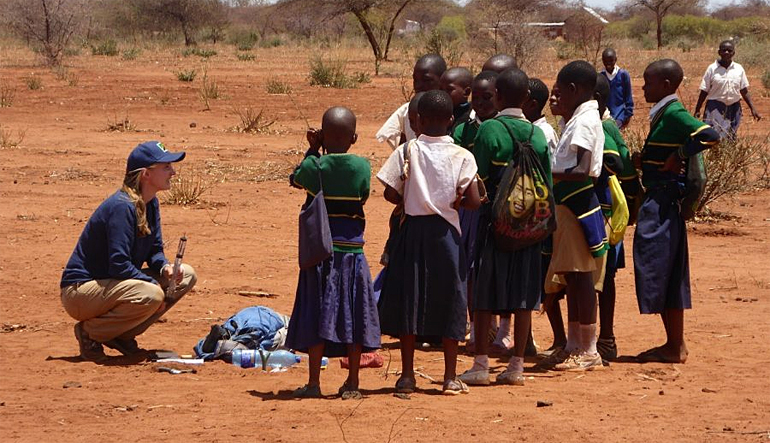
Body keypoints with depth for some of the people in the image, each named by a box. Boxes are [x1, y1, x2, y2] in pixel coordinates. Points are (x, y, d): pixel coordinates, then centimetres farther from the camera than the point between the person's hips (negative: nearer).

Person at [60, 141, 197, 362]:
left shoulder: (151, 203, 6)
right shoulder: (122, 206, -22)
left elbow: (155, 251, 12)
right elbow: (119, 264, -27)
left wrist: (165, 268, -9)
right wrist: (155, 285, -23)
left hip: (110, 285, 10)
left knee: (187, 275, 3)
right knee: (150, 295, -35)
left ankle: (123, 335, 4)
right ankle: (89, 332, -11)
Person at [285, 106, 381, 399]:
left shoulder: (314, 166, -8)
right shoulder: (362, 166, -6)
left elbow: (294, 179, 12)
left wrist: (313, 149, 17)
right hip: (352, 248, 1)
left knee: (317, 315, 4)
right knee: (352, 315, 8)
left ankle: (314, 383, 3)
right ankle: (352, 383, 11)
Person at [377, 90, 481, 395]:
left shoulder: (407, 151, -5)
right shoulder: (462, 156, -6)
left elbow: (390, 193, -7)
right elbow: (473, 201, -9)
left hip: (413, 230, 0)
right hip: (446, 232, 0)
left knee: (408, 301, 8)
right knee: (448, 303, 7)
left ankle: (407, 376, 10)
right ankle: (451, 378, 8)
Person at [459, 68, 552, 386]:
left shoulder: (490, 130, -9)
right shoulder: (537, 134, 4)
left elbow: (479, 178, -12)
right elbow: (547, 184, 6)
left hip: (494, 220, -4)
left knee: (484, 294, 3)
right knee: (523, 294, 7)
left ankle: (481, 365, 3)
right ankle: (516, 366, 9)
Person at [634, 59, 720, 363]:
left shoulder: (674, 113, -15)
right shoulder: (663, 113, 14)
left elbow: (710, 136, -29)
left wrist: (678, 156, -21)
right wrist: (644, 160, 7)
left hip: (662, 204, -10)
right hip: (657, 202, 10)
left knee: (659, 272, -6)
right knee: (667, 278, 13)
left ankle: (675, 347, -1)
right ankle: (675, 344, 20)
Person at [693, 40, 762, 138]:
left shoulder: (739, 69, 3)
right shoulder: (712, 69, -4)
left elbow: (744, 91, 9)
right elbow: (704, 91, 0)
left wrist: (753, 109, 3)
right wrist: (697, 110, -1)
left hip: (734, 108, 3)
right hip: (715, 108, -3)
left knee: (731, 137, 9)